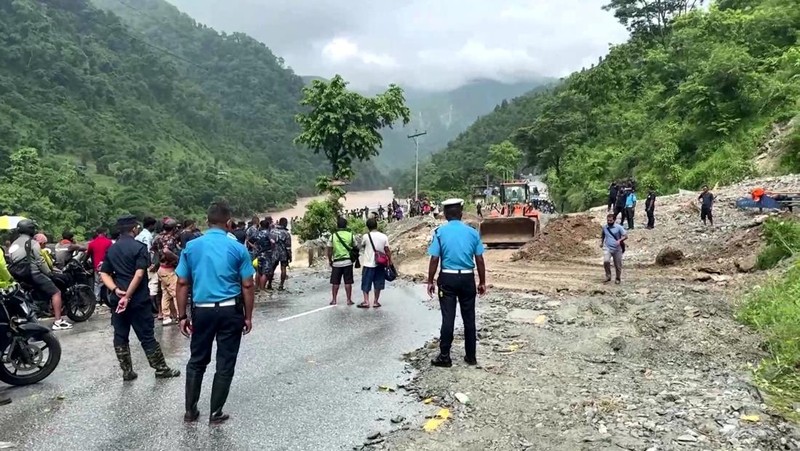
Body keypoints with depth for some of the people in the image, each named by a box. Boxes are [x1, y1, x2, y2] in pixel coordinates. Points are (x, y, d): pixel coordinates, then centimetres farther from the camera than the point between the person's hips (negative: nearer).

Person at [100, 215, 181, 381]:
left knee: (120, 336, 11)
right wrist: (127, 296, -17)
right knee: (147, 336, 2)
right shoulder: (139, 247, -9)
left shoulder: (111, 249, 10)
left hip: (117, 298, 6)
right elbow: (139, 275, -19)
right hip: (137, 299, -5)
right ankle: (161, 369, 11)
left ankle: (127, 372, 15)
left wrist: (116, 290, -6)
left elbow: (104, 274, 6)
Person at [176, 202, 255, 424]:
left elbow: (182, 284, 2)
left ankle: (190, 410, 24)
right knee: (225, 363, 8)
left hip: (202, 310, 2)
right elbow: (247, 286, -4)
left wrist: (182, 316, 8)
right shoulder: (238, 248, -5)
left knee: (197, 361, 18)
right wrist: (248, 316, 5)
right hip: (230, 310, -2)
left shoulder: (191, 246, 1)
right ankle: (216, 413, 16)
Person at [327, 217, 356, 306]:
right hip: (348, 261, 0)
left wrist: (330, 261, 10)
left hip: (336, 262, 0)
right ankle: (349, 300, 8)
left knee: (335, 282, 9)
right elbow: (355, 248, 3)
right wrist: (354, 259, 18)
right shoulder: (350, 235, -2)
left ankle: (334, 300, 13)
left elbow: (329, 251, -3)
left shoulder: (333, 236, -3)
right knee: (348, 282, 4)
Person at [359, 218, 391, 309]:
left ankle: (366, 302, 0)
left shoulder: (366, 236, -9)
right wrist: (390, 262, 4)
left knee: (366, 284, 6)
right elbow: (387, 251, -4)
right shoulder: (384, 237, -5)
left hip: (368, 264, -2)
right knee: (378, 283, 11)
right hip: (380, 264, 2)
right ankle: (376, 302, 16)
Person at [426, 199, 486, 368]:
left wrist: (430, 281, 1)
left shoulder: (440, 232, -5)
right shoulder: (472, 232, 1)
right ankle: (471, 356, 19)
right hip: (467, 278, 2)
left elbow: (434, 259, -8)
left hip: (447, 278, -2)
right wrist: (482, 282, 10)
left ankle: (444, 357, 8)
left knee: (448, 318, 3)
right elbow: (479, 260, 1)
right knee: (469, 318, 10)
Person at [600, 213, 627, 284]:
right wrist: (601, 242, 13)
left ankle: (618, 278, 28)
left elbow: (625, 236, -7)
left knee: (618, 265, 6)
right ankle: (608, 277, -7)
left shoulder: (619, 227, -6)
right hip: (608, 248, 2)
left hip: (617, 249, -2)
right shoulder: (605, 228, 6)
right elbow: (602, 236, 26)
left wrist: (620, 240, -23)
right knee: (606, 261, -23)